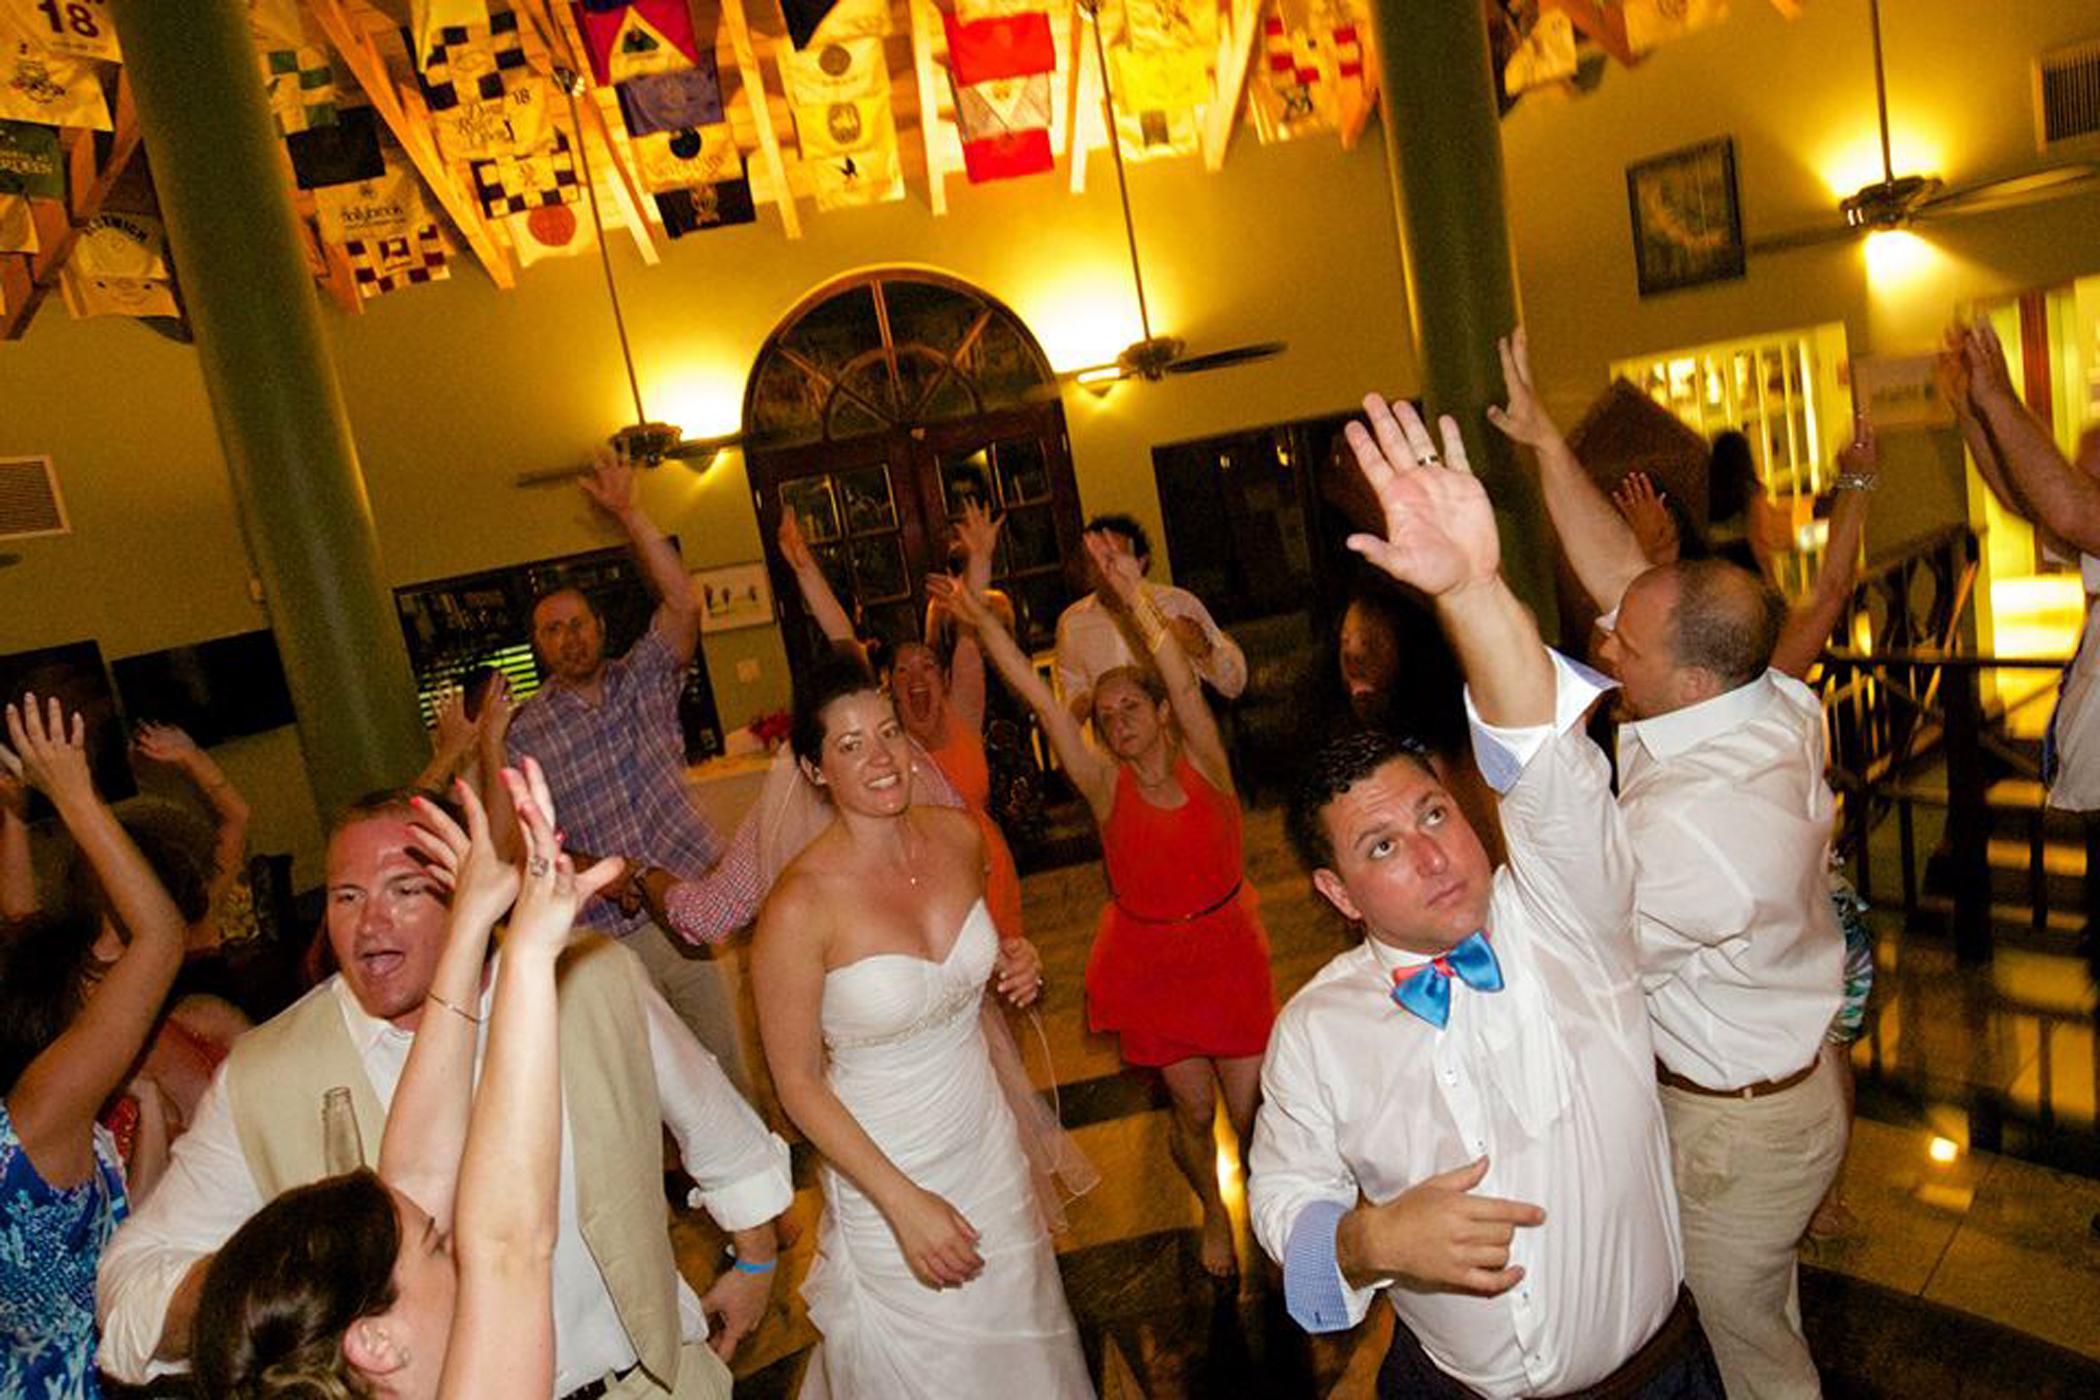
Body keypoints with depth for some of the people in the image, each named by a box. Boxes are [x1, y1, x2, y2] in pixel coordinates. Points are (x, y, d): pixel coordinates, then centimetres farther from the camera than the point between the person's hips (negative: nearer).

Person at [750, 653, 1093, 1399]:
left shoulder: (958, 836, -8)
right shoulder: (799, 906, -25)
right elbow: (797, 1082, -15)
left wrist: (1011, 968, -9)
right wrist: (904, 1202, -17)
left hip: (988, 1136, 5)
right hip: (886, 1168, -5)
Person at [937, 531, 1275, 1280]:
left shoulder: (1204, 766, -10)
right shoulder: (1106, 787, -9)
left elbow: (1184, 683, -26)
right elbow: (1038, 697, -16)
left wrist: (1135, 597, -35)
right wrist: (980, 619, -21)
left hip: (1230, 954, 0)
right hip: (1149, 964, 0)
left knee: (1251, 1107, 5)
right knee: (1193, 1111, 11)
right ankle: (1212, 1212, 41)